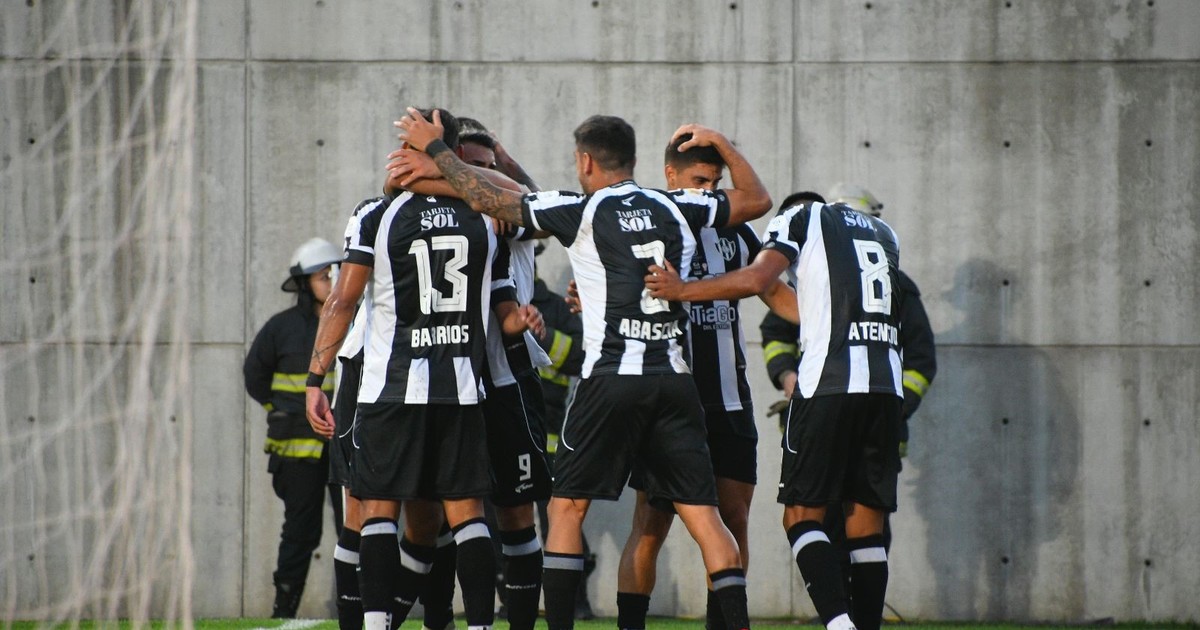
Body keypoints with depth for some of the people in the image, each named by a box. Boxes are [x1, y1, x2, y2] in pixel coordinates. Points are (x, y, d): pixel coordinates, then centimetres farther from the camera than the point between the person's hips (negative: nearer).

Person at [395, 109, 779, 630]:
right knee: (702, 514, 2)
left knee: (568, 506, 8)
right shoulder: (678, 209, 9)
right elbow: (757, 200, 22)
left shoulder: (580, 211, -1)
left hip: (611, 379, -3)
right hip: (674, 381, 3)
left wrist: (434, 147, 16)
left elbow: (487, 200, 4)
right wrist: (721, 145, 32)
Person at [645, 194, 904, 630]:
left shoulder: (800, 216, 9)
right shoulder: (883, 234, 26)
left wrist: (681, 291, 1)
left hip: (830, 381, -5)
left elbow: (756, 279, -8)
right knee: (866, 528, 8)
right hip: (886, 385, 5)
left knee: (802, 516, -1)